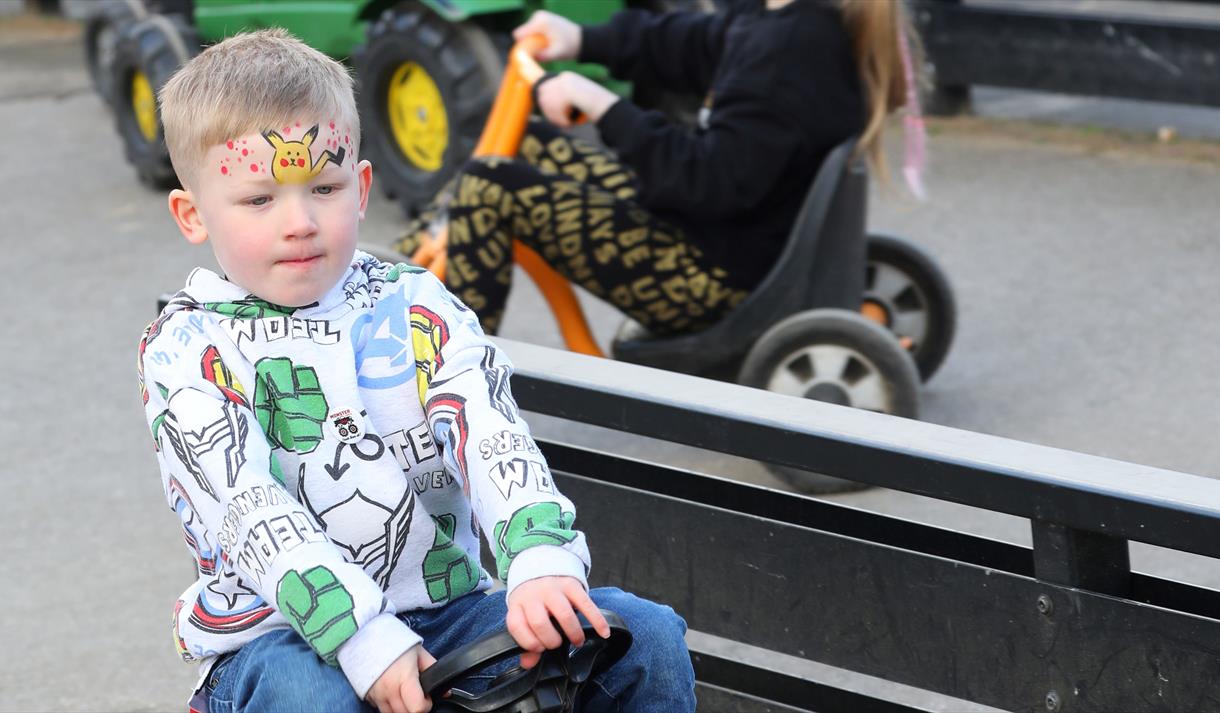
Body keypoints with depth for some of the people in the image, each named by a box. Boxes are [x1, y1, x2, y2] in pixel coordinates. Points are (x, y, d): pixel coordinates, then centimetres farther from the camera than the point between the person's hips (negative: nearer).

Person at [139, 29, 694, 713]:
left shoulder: (415, 306, 7)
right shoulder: (187, 346, -2)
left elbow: (490, 434, -9)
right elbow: (245, 505, -16)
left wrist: (540, 559, -30)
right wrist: (363, 638, -30)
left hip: (447, 606, 4)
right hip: (280, 635, -3)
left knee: (649, 639, -14)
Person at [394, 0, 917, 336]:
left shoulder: (795, 46, -27)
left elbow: (714, 181, -30)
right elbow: (703, 45, 19)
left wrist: (604, 108, -25)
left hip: (717, 275, -11)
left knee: (491, 187, -15)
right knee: (526, 145, 15)